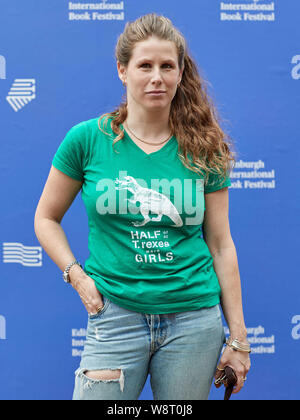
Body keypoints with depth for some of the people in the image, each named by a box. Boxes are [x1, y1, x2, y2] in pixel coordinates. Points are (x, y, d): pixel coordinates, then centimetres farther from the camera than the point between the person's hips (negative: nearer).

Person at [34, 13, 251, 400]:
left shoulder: (203, 149, 2)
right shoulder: (87, 139, -1)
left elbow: (221, 245, 4)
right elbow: (46, 219, 9)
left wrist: (238, 339, 4)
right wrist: (77, 277, -6)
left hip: (195, 320, 1)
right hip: (116, 315, -1)